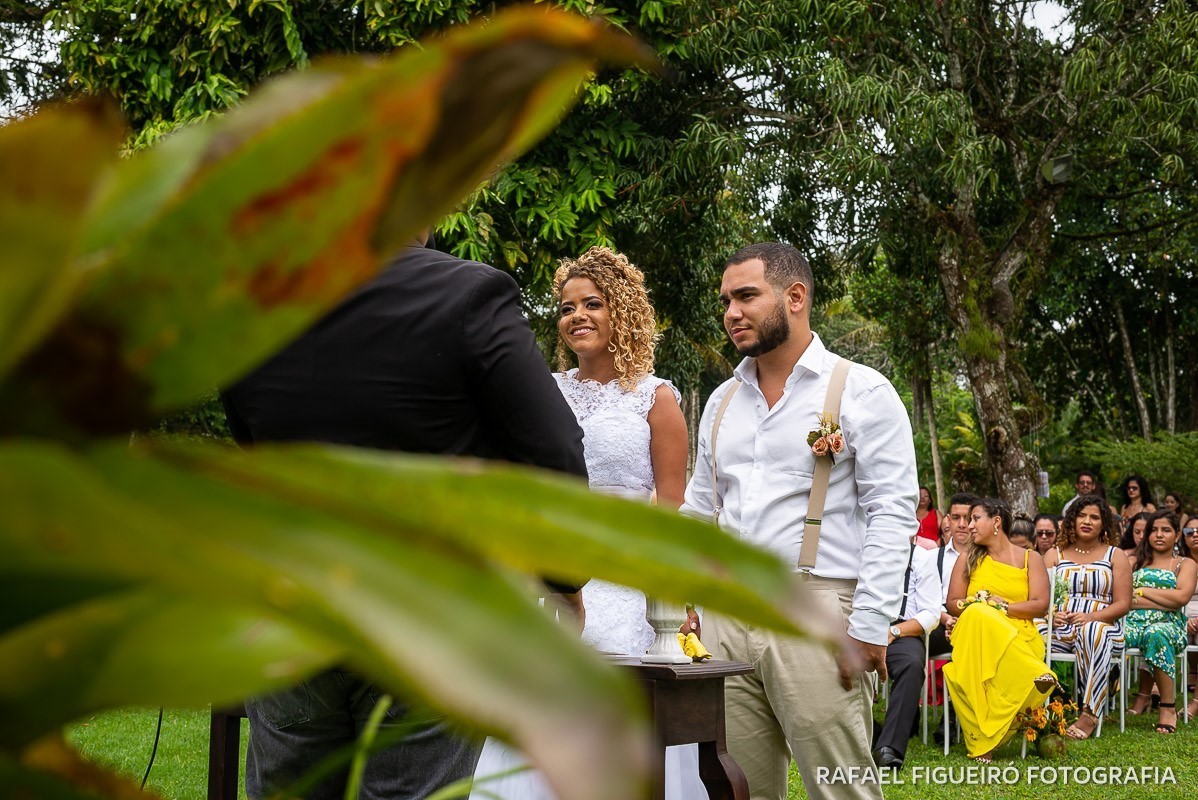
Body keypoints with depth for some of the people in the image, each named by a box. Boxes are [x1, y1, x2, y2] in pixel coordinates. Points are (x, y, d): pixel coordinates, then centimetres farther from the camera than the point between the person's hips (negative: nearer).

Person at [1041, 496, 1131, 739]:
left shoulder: (1115, 556, 15)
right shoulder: (1054, 555, 19)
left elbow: (1122, 604, 4)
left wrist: (1090, 617, -13)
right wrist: (1050, 615, -15)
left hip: (1103, 626, -2)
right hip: (1060, 628, 2)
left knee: (1093, 632, -41)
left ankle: (1090, 714, -44)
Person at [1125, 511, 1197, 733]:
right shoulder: (1135, 561, 22)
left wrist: (1142, 591, 1)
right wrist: (1165, 601, -4)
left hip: (1169, 625, -2)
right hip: (1133, 622, 2)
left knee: (1157, 634, -40)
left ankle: (1168, 707, -30)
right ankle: (1144, 695, -16)